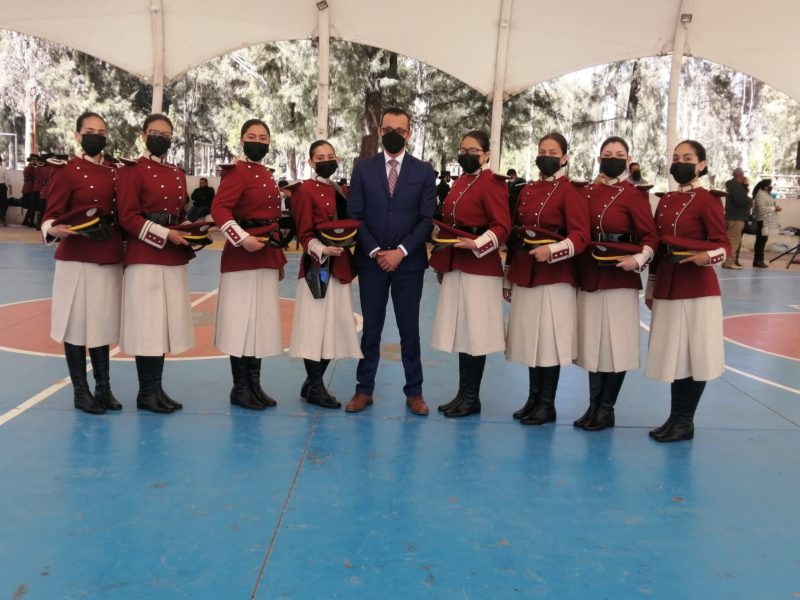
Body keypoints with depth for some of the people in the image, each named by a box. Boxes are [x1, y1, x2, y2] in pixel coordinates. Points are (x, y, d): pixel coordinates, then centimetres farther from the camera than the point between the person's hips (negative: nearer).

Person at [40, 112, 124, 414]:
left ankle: (103, 387, 21)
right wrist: (53, 229, -29)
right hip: (77, 259, -5)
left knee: (103, 322, 11)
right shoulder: (66, 171, -5)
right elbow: (51, 216, -8)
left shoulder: (114, 173, 12)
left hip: (109, 258, 5)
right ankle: (80, 391, 13)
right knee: (77, 324, 3)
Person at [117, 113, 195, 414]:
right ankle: (146, 392, 7)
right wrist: (165, 234, -18)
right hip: (144, 258, -7)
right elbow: (128, 218, -11)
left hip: (175, 259, 7)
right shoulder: (132, 170, -4)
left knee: (166, 324, 9)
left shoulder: (178, 174, 17)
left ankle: (157, 388, 18)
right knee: (147, 326, -3)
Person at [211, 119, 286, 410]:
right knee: (241, 323, -3)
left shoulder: (267, 175, 17)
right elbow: (219, 209, -20)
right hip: (242, 258, -8)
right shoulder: (236, 171, -8)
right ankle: (240, 389, 7)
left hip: (267, 258, 9)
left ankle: (255, 385, 19)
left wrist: (279, 259, 20)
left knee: (261, 322, 11)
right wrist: (243, 239, -30)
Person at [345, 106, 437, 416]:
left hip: (409, 261, 0)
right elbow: (355, 215, 1)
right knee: (371, 329, 8)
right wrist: (374, 251, -10)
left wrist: (401, 251, -12)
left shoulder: (424, 171, 4)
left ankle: (414, 392, 16)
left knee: (409, 329, 5)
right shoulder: (363, 167, 6)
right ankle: (364, 389, 17)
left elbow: (427, 219, -1)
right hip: (371, 260, 1)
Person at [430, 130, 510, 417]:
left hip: (479, 267, -9)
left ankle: (471, 398, 8)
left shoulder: (491, 183, -9)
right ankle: (464, 394, 20)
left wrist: (476, 245, -28)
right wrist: (441, 247, 15)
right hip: (455, 266, 9)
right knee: (460, 332, 11)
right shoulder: (460, 182, 17)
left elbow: (502, 227, -16)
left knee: (475, 334, -2)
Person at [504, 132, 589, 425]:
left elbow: (580, 236, -13)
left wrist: (552, 250, -30)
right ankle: (534, 398, 23)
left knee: (550, 340, -1)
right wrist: (508, 278, 14)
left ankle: (548, 404, 10)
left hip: (554, 277, -6)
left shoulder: (570, 191, -5)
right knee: (529, 339, 11)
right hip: (524, 274, 6)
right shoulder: (526, 190, 14)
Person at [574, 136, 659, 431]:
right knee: (592, 344, 10)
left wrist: (638, 259, -23)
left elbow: (651, 236, -6)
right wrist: (577, 268, 1)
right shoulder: (587, 193, 9)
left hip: (620, 280, -5)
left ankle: (606, 409, 14)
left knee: (616, 346, 1)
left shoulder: (634, 194, -4)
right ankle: (594, 406, 21)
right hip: (588, 279, 5)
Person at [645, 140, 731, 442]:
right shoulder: (665, 200, 12)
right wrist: (651, 288, 15)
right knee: (673, 355, 11)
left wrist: (707, 256, -32)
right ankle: (676, 417, 21)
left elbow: (724, 245, -10)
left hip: (697, 289, -6)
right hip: (668, 287, 7)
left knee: (695, 355, 1)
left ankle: (685, 421, 10)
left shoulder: (708, 200, -7)